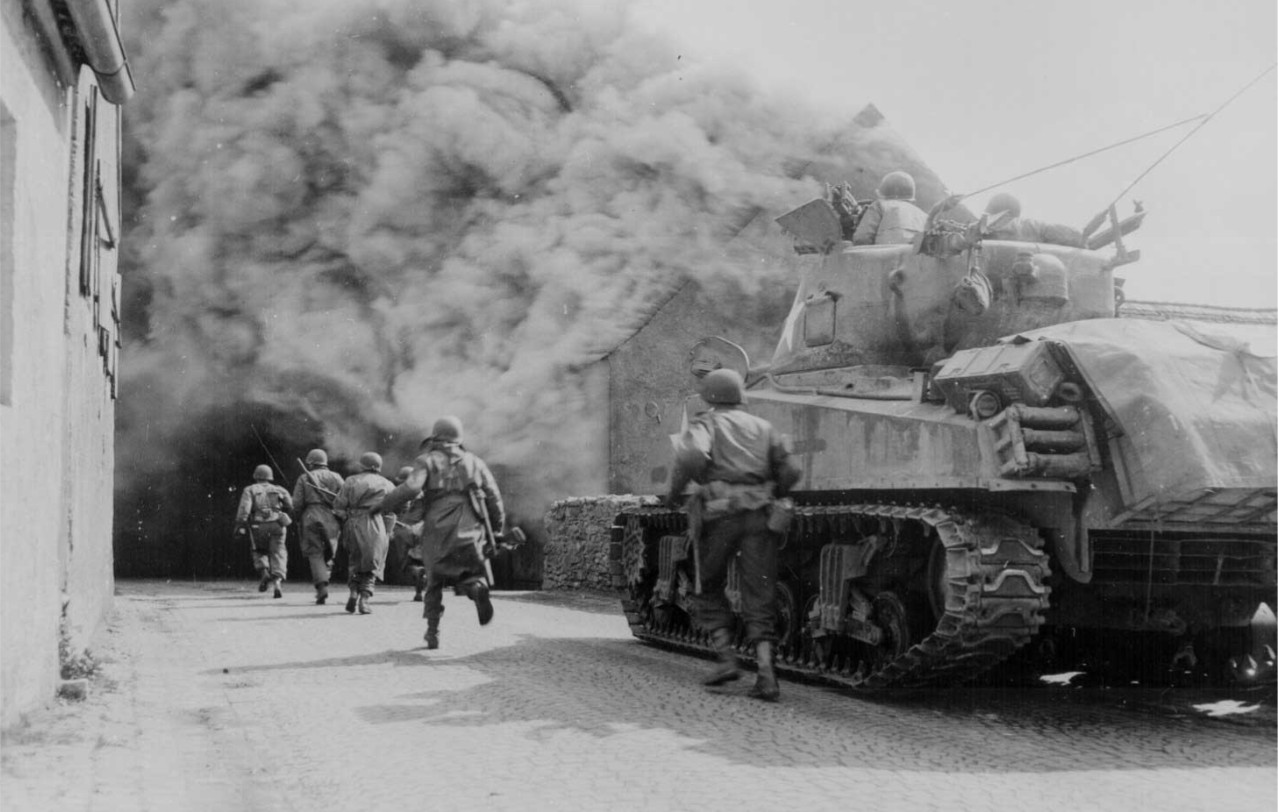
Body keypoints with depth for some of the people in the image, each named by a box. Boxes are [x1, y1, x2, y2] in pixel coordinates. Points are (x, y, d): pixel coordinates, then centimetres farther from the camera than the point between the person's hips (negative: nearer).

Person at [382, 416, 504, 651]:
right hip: (469, 531, 1)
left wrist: (385, 504, 1)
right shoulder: (474, 462, 14)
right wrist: (497, 529, 16)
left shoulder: (428, 460, 5)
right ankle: (477, 588, -24)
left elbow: (411, 487, -13)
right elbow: (494, 497, 8)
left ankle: (433, 631, 10)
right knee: (472, 573, 11)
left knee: (434, 583, 16)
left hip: (437, 531, -1)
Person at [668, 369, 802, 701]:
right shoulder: (763, 428, 18)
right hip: (759, 516, 3)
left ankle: (726, 658, 4)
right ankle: (766, 670, -10)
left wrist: (675, 491, -3)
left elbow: (692, 455, -16)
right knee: (758, 599, 4)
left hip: (719, 514, -3)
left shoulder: (705, 424, 6)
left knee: (708, 590, 16)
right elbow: (790, 473, 10)